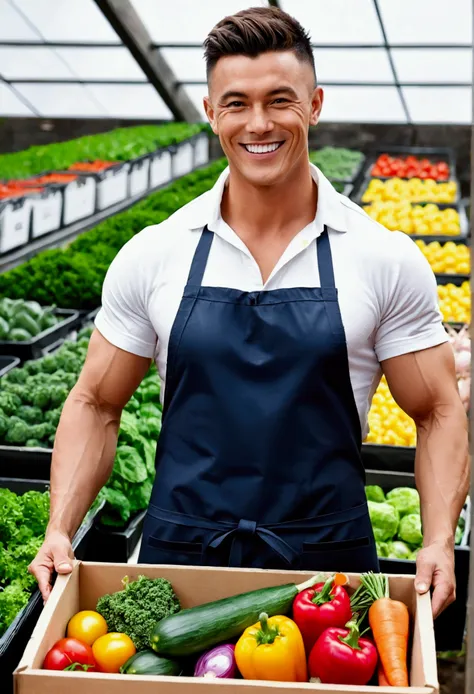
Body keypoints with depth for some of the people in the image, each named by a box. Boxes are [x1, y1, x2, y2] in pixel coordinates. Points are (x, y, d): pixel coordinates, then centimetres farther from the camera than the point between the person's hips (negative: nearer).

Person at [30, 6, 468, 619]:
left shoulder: (388, 260, -5)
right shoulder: (152, 256, -1)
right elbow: (96, 404, 6)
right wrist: (60, 530, -7)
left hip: (329, 568, -1)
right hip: (177, 558, 1)